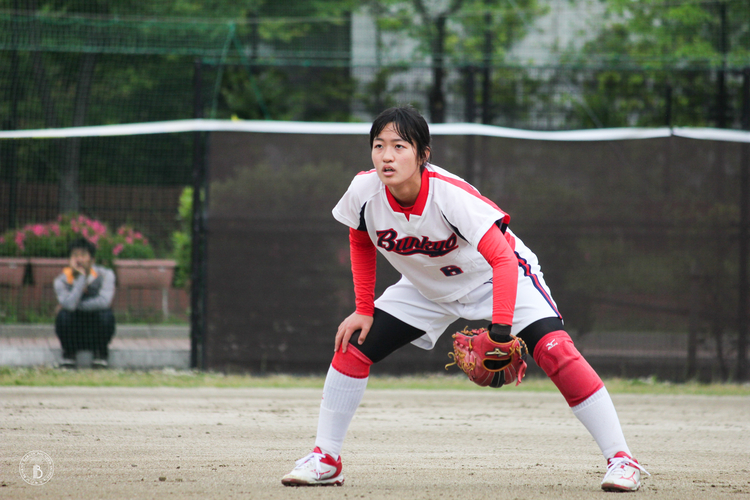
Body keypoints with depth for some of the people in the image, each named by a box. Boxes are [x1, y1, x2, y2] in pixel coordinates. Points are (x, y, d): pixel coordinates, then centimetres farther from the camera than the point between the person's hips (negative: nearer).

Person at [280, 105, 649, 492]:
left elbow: (503, 259, -39)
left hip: (495, 277, -5)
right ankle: (325, 459, 10)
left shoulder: (449, 194, -36)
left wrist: (500, 328, -50)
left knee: (555, 352, -24)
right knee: (353, 346, -5)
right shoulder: (364, 191, -23)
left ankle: (621, 459, -19)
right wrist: (364, 311, -3)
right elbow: (361, 243, 0)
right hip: (426, 286, 5)